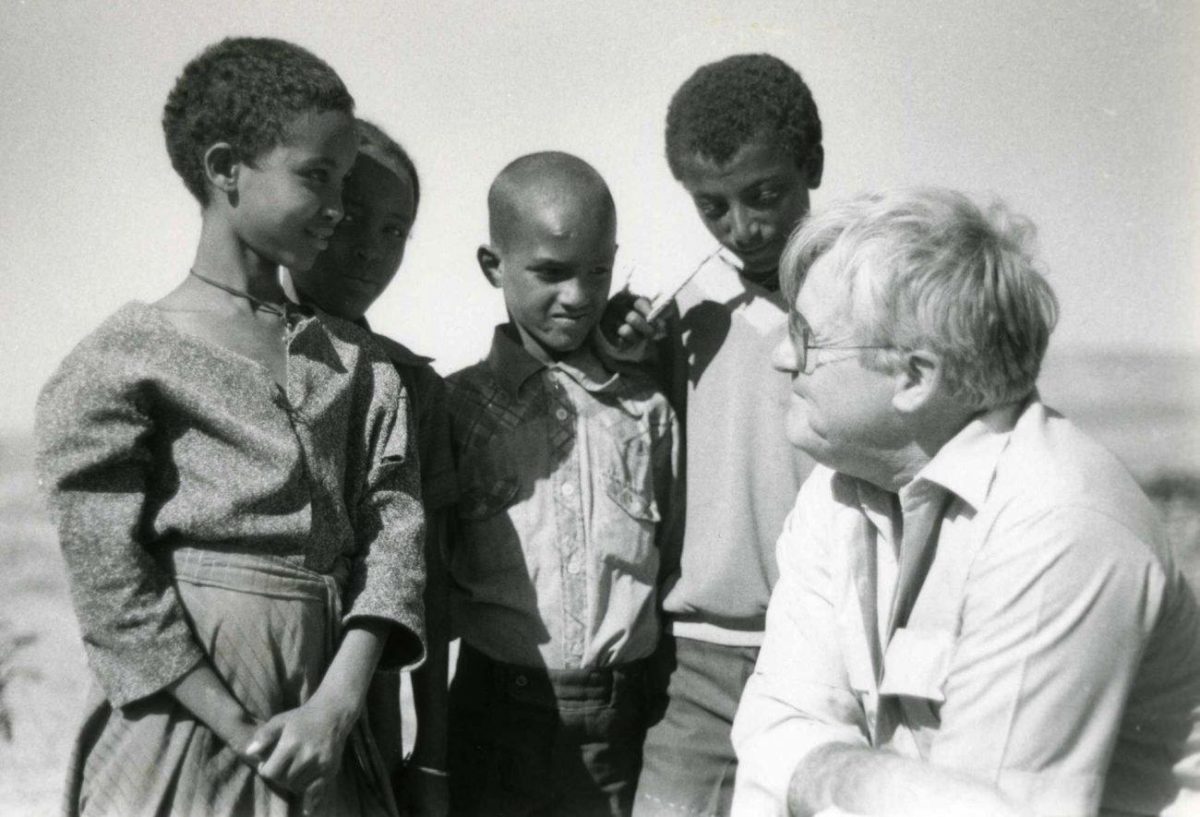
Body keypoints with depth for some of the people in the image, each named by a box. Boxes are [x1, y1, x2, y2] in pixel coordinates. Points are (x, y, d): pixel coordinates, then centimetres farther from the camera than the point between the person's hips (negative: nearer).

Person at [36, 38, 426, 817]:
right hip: (185, 744, -4)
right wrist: (248, 735, -14)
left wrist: (337, 704, -14)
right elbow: (113, 585, -10)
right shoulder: (120, 363, -5)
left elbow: (395, 527, -1)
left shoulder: (359, 364, 9)